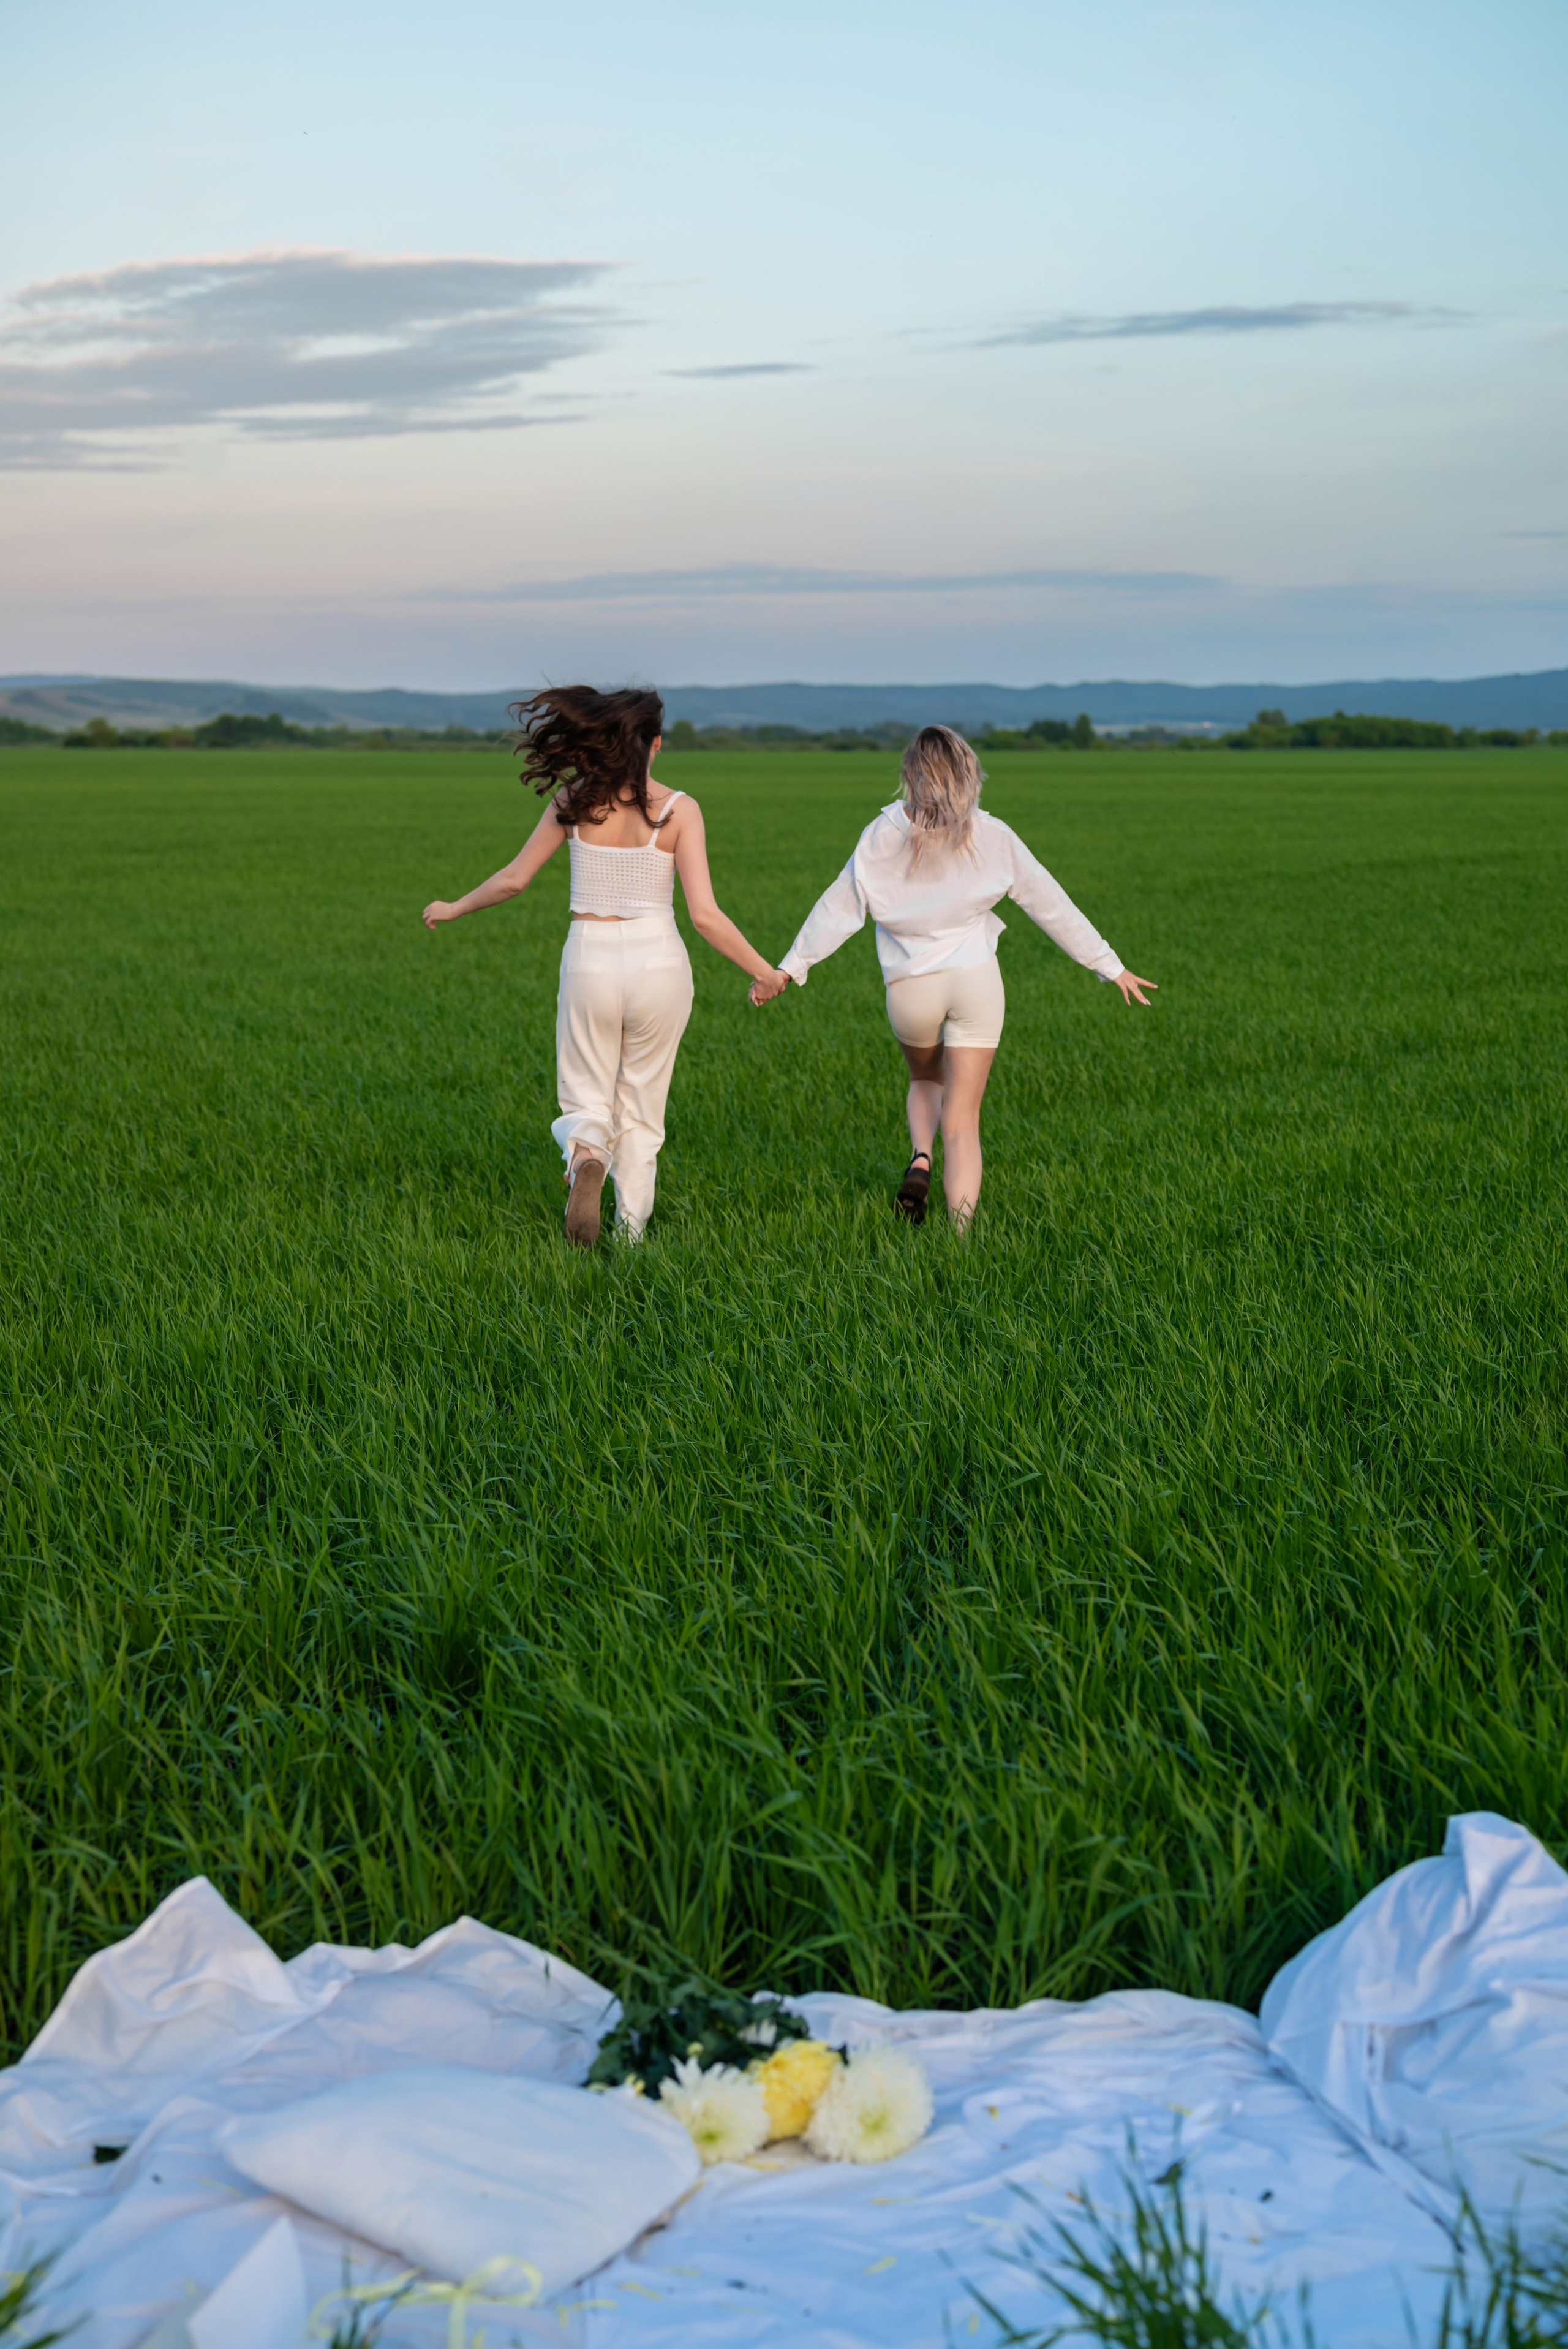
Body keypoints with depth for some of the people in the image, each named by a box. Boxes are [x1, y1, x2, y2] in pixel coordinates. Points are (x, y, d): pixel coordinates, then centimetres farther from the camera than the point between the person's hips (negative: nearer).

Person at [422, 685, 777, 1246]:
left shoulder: (575, 800, -3)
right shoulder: (679, 809, -7)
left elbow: (514, 878, 4)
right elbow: (704, 915, -11)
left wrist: (452, 909, 22)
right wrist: (765, 973, 0)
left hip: (591, 963, 0)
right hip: (660, 965, 0)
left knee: (586, 1103, 14)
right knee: (641, 1108, 18)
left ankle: (586, 1158, -21)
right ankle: (631, 1230, 17)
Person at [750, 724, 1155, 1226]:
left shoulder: (885, 835, -2)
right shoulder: (992, 836, 0)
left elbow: (839, 908, -1)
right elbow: (1051, 905, 3)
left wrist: (788, 969, 8)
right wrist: (1111, 967, 10)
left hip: (910, 987, 1)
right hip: (975, 979, 0)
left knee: (925, 1080, 30)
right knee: (962, 1119, 4)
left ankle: (919, 1159, 3)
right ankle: (961, 1235, -5)